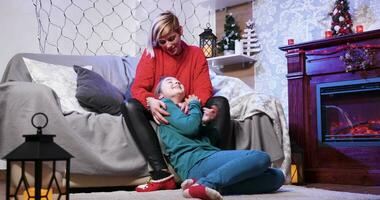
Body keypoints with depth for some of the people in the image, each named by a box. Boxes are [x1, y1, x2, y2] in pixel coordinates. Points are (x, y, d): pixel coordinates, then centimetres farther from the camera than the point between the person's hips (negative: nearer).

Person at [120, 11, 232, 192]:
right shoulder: (151, 54, 1)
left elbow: (204, 90, -7)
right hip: (160, 111, 0)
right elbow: (138, 88, -10)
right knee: (129, 106, -30)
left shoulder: (196, 53, 3)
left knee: (220, 103, -25)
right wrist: (150, 102, -35)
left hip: (187, 112, 1)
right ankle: (161, 172, -41)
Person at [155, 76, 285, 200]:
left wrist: (205, 122, 9)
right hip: (195, 161, -8)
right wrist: (194, 105, 14)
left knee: (277, 176, -7)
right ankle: (204, 183, -36)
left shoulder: (186, 111, 36)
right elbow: (190, 127, -4)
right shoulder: (165, 104, 15)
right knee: (261, 157, -24)